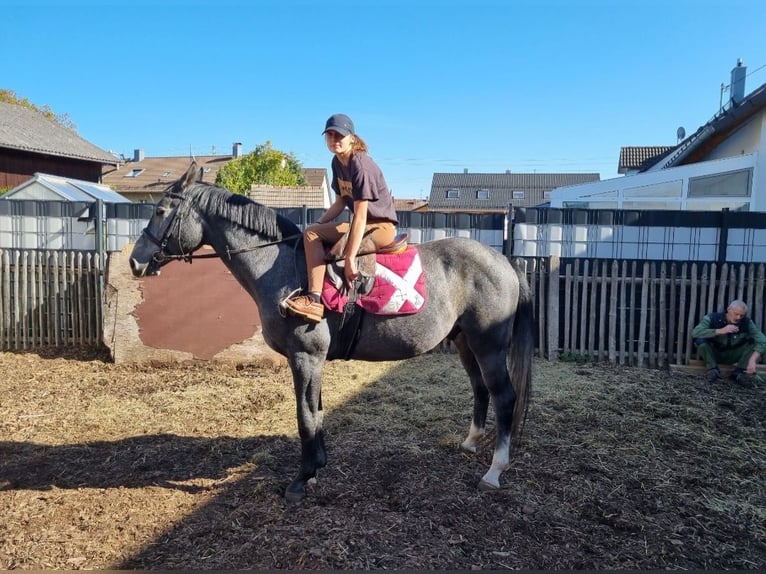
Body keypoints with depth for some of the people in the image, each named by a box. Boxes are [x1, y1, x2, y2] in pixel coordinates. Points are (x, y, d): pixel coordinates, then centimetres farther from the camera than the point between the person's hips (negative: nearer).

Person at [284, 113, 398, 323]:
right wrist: (318, 224, 5)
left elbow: (360, 217, -25)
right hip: (364, 224, 9)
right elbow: (340, 203, 18)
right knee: (312, 232, 2)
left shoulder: (361, 165, -20)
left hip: (382, 227, -9)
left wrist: (350, 259, -27)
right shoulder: (337, 162, 9)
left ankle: (314, 299, -23)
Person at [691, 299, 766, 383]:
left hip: (732, 356, 2)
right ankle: (713, 369, -17)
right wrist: (720, 331, -40)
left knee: (755, 341, -18)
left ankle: (738, 372, -16)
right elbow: (695, 332, -34)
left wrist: (753, 360, -37)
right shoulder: (712, 318, -18)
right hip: (712, 354, -2)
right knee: (700, 339, -31)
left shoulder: (747, 322, -12)